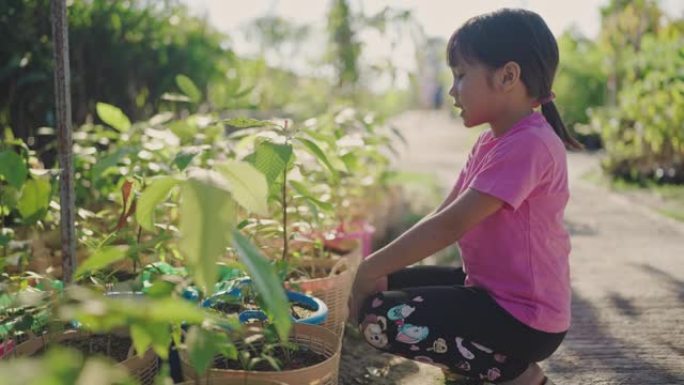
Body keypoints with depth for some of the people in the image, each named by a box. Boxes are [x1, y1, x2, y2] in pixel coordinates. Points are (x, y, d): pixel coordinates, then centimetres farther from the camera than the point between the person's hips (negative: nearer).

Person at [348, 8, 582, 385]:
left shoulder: (528, 145, -23)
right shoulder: (490, 141, 10)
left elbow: (451, 224, -26)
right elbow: (441, 214, 7)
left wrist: (371, 267, -19)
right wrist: (380, 269, -3)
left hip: (522, 317, -10)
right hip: (491, 290, 10)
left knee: (378, 315, -17)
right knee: (387, 285, 11)